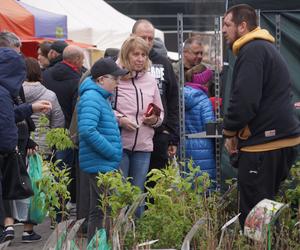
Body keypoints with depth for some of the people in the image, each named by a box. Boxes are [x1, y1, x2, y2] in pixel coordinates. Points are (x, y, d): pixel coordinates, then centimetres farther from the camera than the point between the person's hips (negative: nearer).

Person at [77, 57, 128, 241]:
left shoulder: (102, 97, 16)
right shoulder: (91, 98, -15)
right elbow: (87, 130, -27)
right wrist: (112, 152, -21)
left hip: (104, 164, 10)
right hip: (100, 164, -10)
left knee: (98, 211, 15)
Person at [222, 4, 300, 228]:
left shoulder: (252, 51, -13)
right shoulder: (266, 47, 19)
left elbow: (244, 99, -23)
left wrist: (230, 131, -7)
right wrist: (236, 131, 15)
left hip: (264, 143, -10)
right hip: (282, 139, 10)